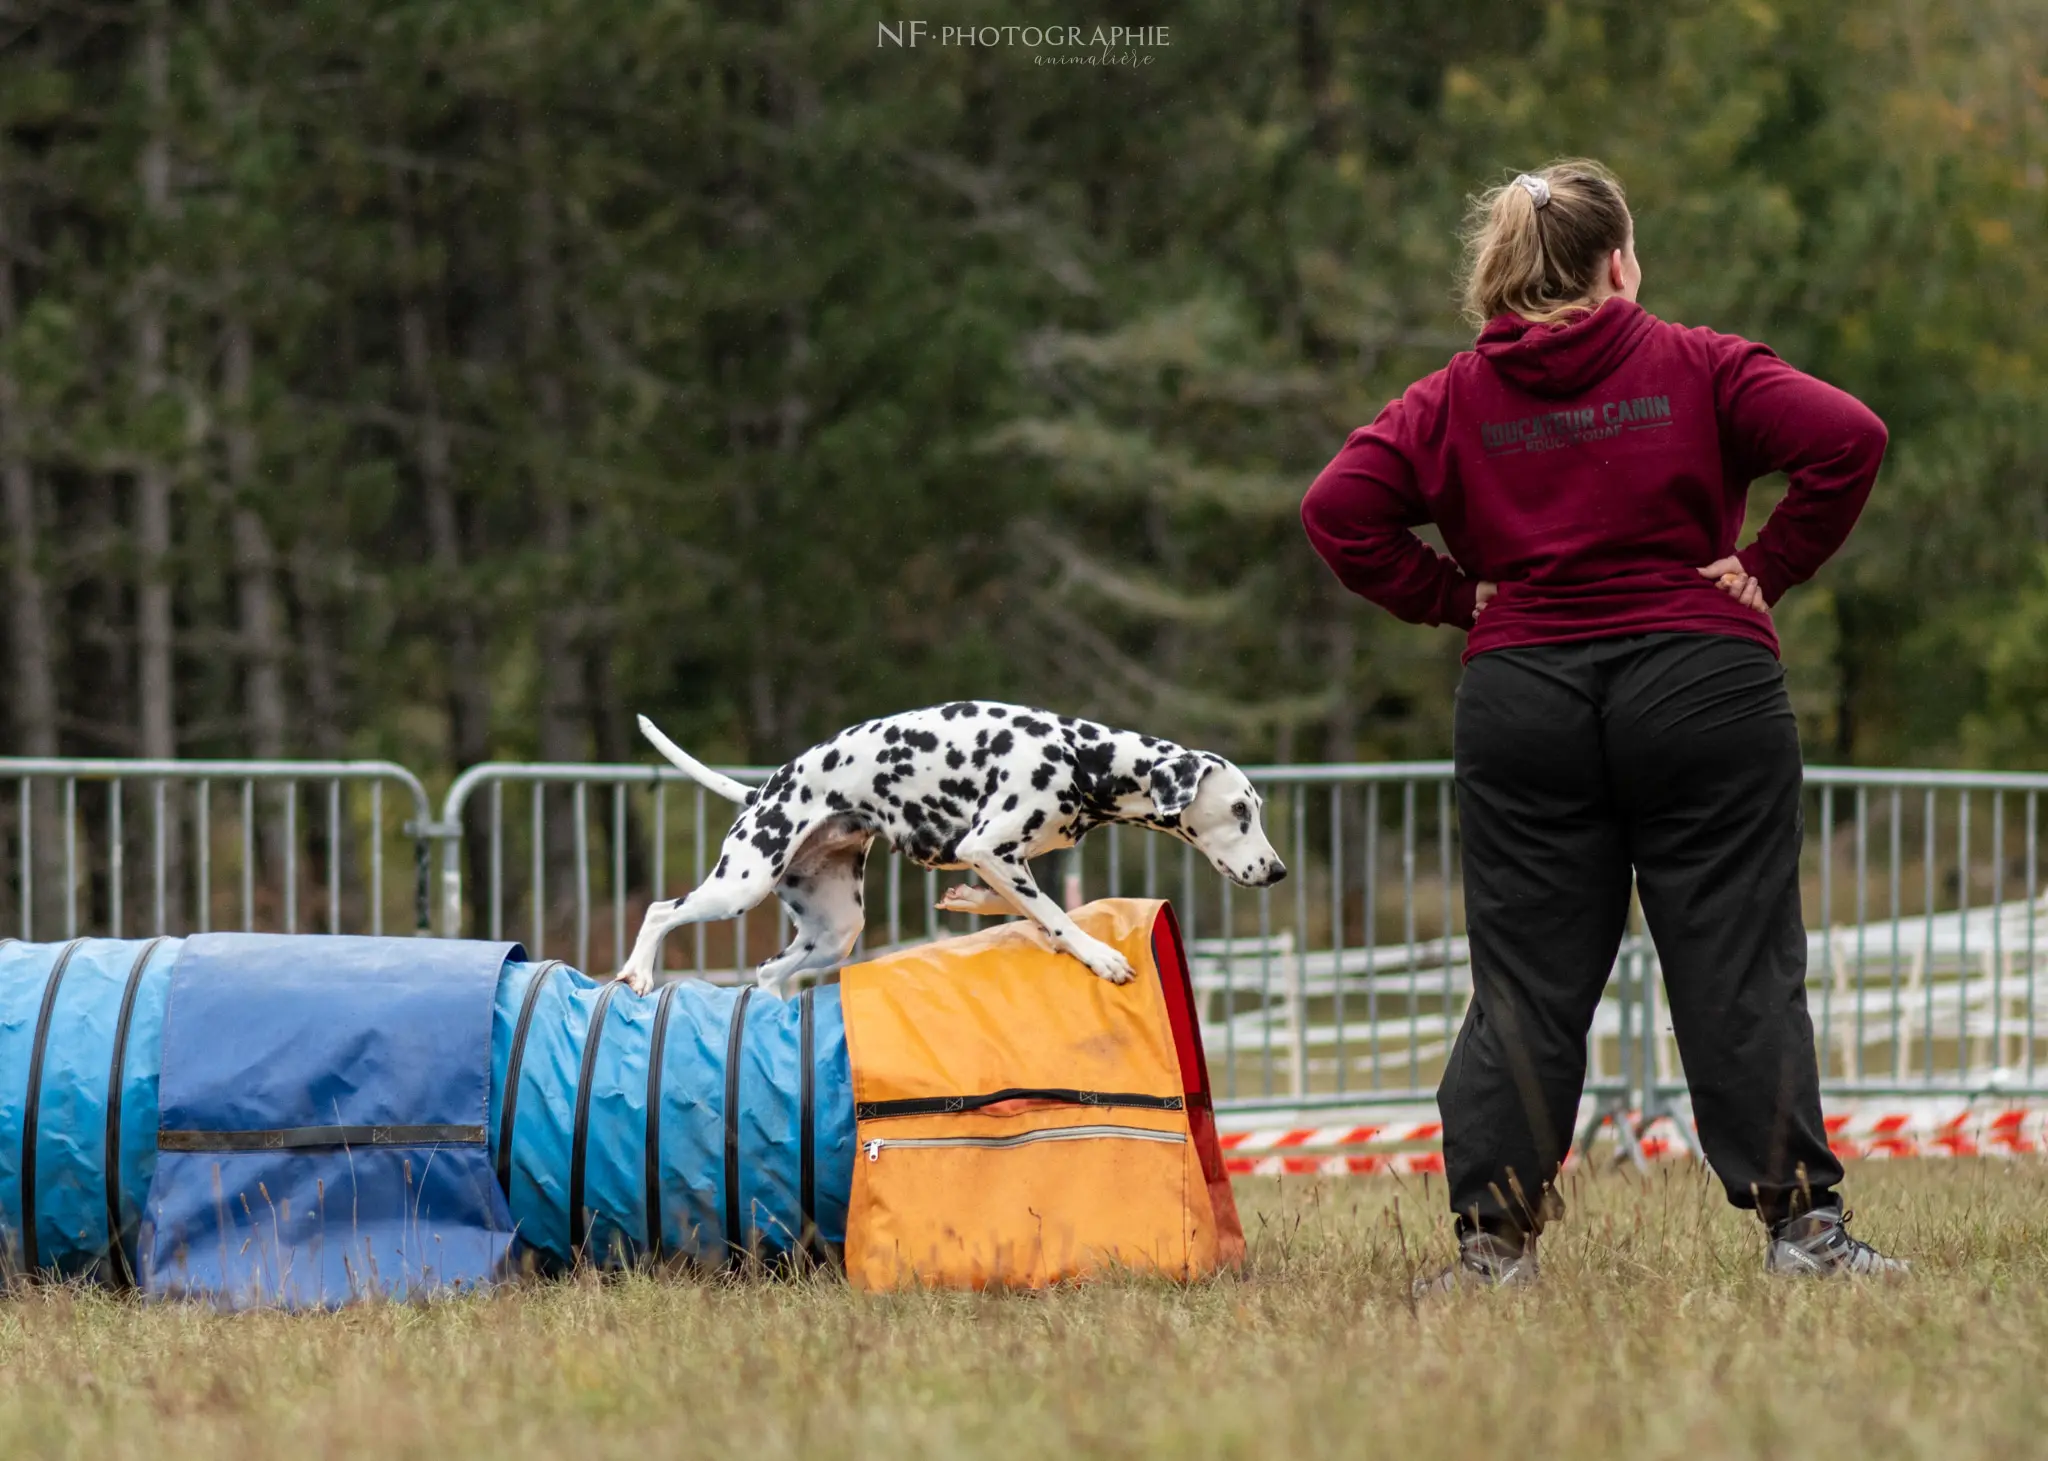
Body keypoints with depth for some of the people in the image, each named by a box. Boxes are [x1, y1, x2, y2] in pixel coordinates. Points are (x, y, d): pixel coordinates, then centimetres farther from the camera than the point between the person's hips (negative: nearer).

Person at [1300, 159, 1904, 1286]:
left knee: (1525, 981, 5)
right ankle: (1800, 1223, -2)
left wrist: (1452, 598, 3)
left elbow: (1340, 512, -3)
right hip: (1701, 684, -2)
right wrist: (1771, 568, -3)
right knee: (1739, 968, 1)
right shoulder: (1700, 369, 1)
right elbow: (1847, 440, -11)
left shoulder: (1452, 401, 6)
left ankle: (1492, 1232, 0)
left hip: (1520, 699, 2)